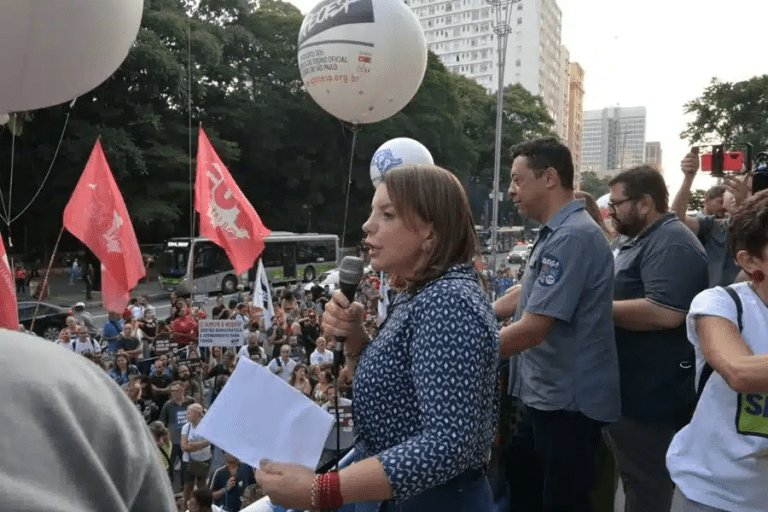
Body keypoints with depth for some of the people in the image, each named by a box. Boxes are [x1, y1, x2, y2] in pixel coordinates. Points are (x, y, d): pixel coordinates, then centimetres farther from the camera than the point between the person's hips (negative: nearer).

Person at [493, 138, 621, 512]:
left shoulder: (572, 237, -25)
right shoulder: (555, 232, 9)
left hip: (567, 401, -10)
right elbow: (526, 295, 19)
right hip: (545, 394, 10)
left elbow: (533, 329, -28)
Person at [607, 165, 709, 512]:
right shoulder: (630, 240, 12)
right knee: (629, 476, 24)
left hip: (647, 395, -10)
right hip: (623, 387, 10)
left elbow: (665, 313, -33)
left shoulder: (671, 244, -20)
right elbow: (618, 289, 25)